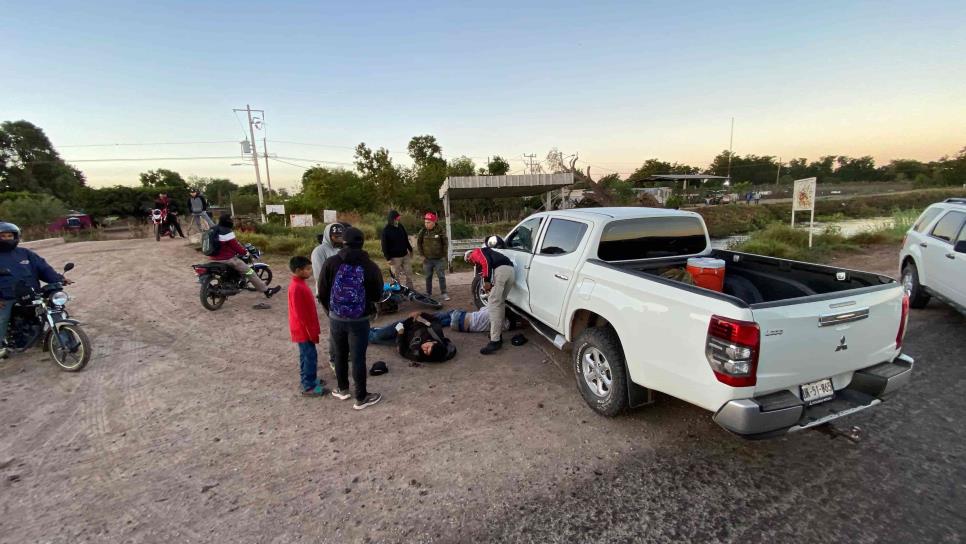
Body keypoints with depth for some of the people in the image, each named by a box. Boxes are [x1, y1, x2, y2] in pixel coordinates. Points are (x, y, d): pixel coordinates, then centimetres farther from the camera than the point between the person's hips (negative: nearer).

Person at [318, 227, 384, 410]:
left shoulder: (331, 262, -6)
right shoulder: (370, 266, -10)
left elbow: (322, 293, -1)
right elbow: (377, 295, -2)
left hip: (336, 318, 2)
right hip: (359, 320, -2)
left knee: (340, 354, 21)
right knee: (358, 358, 7)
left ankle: (342, 389, 38)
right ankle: (361, 398, 18)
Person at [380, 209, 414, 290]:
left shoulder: (400, 226, 4)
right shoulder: (386, 230, -11)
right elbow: (384, 245, -11)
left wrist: (410, 249, 18)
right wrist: (388, 258, -14)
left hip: (405, 255, 5)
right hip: (394, 257, -5)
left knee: (409, 274, 9)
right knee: (397, 276, 2)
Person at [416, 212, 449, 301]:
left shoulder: (440, 230, -8)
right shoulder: (422, 231, -3)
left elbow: (445, 243, 0)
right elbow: (419, 243, 8)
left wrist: (444, 255, -2)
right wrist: (422, 255, 3)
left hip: (439, 259, -2)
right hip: (427, 259, 2)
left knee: (441, 276, 2)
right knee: (428, 277, 10)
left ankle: (444, 293, 11)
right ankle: (428, 293, 22)